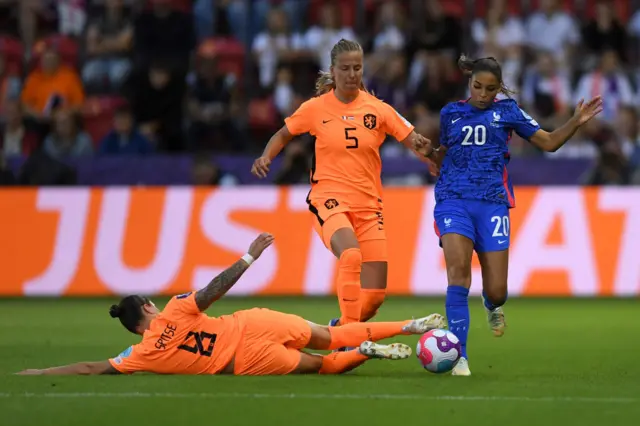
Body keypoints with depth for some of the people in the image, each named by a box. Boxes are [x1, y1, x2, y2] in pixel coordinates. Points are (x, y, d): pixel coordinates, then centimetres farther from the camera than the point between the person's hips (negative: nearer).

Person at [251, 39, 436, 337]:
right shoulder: (315, 108, -1)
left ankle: (341, 326, 27)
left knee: (375, 295, -3)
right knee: (351, 255, -36)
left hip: (368, 205, 3)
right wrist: (266, 157, -4)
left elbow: (414, 141, 0)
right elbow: (284, 135, 15)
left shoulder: (377, 109, 0)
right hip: (329, 199, -3)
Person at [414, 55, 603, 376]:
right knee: (458, 268, -22)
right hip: (453, 199, 0)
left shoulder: (507, 111, 9)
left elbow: (549, 143, 12)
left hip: (492, 203, 0)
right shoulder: (451, 113, 13)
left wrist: (576, 122, -2)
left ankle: (493, 304, 38)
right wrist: (430, 152, 4)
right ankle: (459, 355, -20)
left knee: (496, 291, -3)